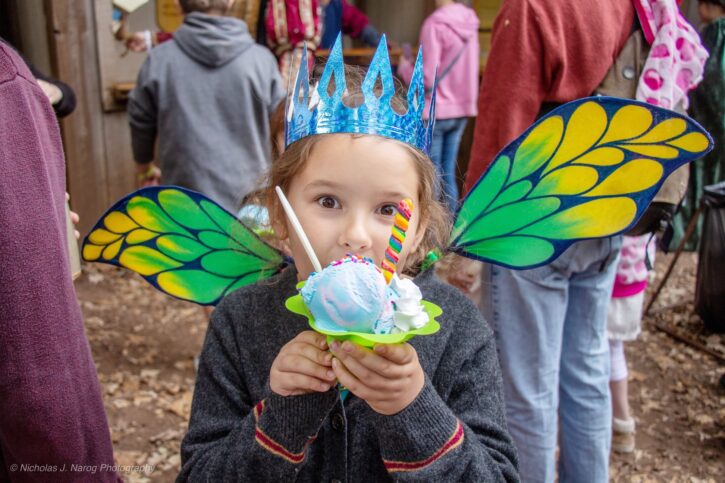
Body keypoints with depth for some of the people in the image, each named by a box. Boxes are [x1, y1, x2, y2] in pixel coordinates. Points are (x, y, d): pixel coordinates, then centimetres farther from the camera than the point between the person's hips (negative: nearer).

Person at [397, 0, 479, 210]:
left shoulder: (435, 24, -15)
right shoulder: (469, 21, 6)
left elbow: (427, 79, -17)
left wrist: (405, 68, 1)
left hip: (436, 111, -7)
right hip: (462, 110, 7)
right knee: (448, 175, 13)